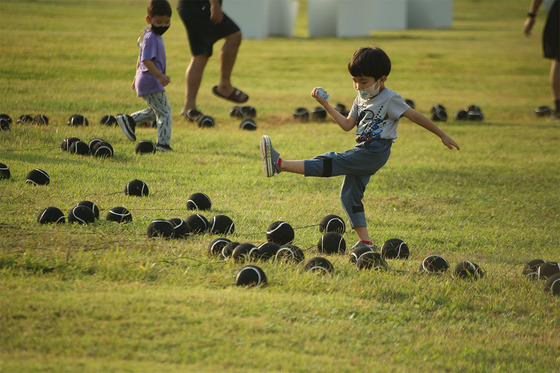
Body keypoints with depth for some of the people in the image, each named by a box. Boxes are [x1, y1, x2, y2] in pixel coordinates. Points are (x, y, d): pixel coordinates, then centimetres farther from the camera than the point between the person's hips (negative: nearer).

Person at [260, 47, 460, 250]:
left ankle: (279, 164, -29)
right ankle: (365, 242, 6)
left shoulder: (390, 99, -7)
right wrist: (325, 104, 10)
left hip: (376, 151, -9)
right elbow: (347, 125, 16)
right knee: (349, 196, 5)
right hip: (362, 150, 9)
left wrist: (442, 135, -3)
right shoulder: (361, 99, 16)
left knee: (331, 163, -19)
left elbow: (416, 116, -5)